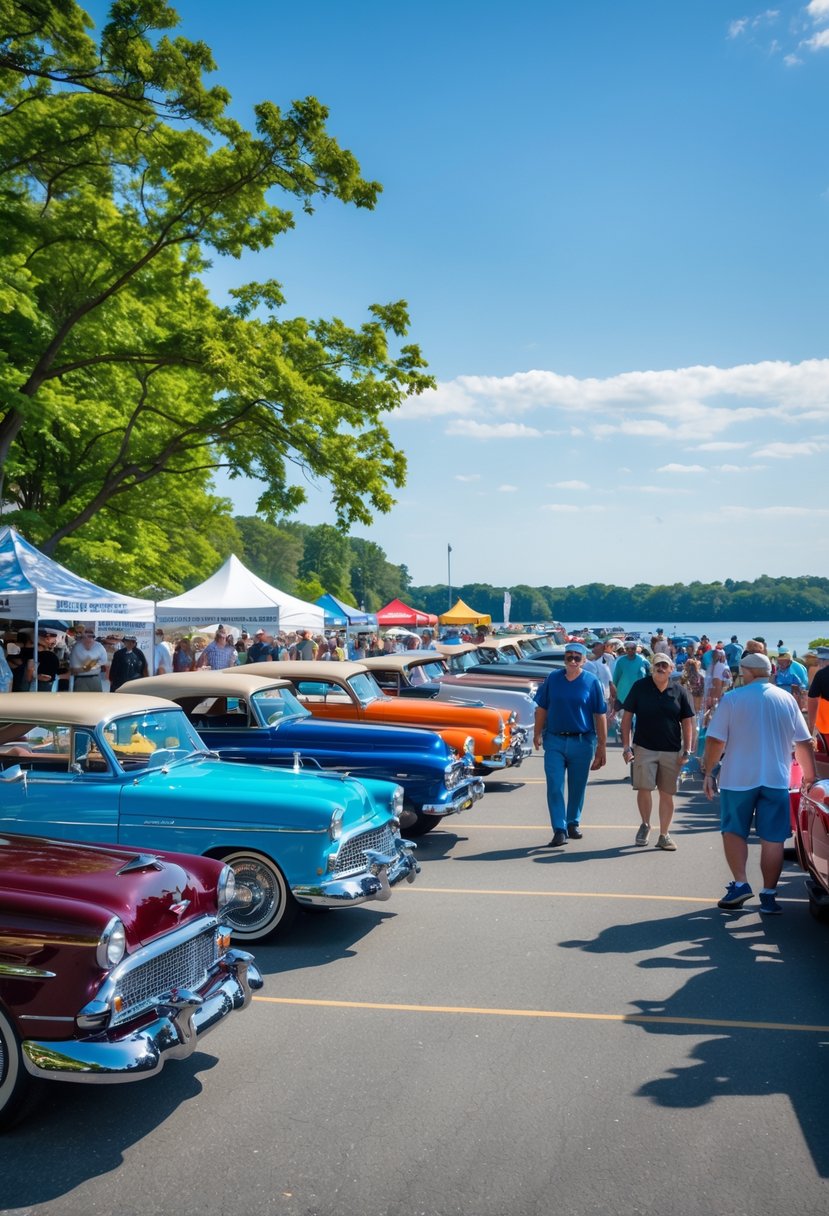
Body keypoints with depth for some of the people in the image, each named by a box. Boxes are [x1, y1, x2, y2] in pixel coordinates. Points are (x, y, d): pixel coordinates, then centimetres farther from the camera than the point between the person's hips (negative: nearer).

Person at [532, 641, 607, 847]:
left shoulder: (591, 682, -3)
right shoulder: (553, 678, 2)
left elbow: (600, 715, -1)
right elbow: (541, 708, 9)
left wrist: (602, 745, -3)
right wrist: (537, 733, 4)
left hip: (582, 742, 0)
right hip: (554, 740, 1)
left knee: (577, 787, 11)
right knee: (554, 787, -6)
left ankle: (573, 823, 29)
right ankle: (559, 830, -3)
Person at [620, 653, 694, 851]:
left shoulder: (680, 692, 3)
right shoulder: (640, 687, -1)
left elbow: (687, 722, 6)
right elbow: (627, 717, 1)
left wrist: (686, 750, -2)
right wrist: (626, 747, -5)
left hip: (671, 751, 1)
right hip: (644, 748, -1)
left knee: (667, 794, 6)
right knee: (644, 788, -9)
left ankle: (664, 835, 18)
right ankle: (645, 825, 17)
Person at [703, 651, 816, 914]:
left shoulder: (732, 699, -5)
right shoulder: (787, 700, 3)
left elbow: (715, 741, -7)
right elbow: (804, 743, 6)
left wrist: (708, 772, 4)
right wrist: (809, 776, 16)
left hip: (738, 779, -2)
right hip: (776, 780, 2)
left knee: (734, 832, 12)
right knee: (772, 839, 6)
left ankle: (740, 884, 2)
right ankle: (769, 896, 8)